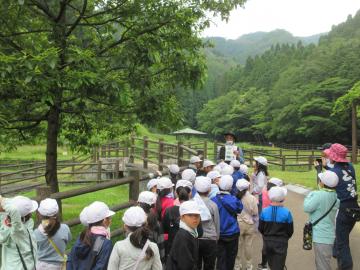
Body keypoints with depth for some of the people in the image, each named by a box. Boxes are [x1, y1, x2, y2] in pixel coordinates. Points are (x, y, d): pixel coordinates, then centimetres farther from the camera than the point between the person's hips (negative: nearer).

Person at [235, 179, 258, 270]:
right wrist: (255, 222, 11)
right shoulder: (253, 199, -15)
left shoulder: (236, 198, -15)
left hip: (238, 224, 0)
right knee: (248, 245, 12)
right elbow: (255, 213, -7)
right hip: (250, 225, 0)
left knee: (239, 245, 13)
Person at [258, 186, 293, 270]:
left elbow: (260, 228, -2)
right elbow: (290, 231, -7)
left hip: (267, 242, 3)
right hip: (281, 243, -3)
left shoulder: (264, 211, -9)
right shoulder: (286, 212, -15)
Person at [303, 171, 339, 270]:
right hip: (329, 234, 8)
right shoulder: (335, 196, 2)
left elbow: (307, 208, -16)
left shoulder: (319, 195, -22)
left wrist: (310, 195, -1)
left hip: (321, 236, -8)